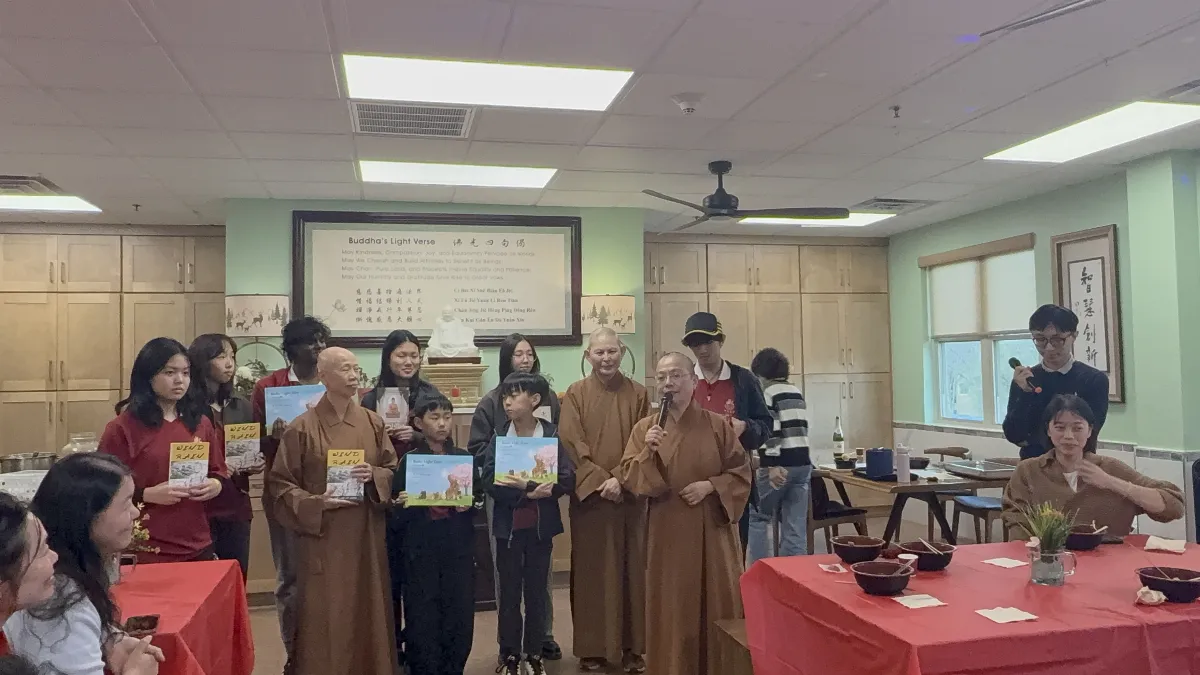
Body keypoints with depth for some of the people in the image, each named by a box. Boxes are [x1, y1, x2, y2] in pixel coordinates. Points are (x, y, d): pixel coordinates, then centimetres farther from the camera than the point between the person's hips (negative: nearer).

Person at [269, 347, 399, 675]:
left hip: (365, 535, 3)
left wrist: (373, 476, -12)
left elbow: (393, 471, 8)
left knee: (366, 611, 10)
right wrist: (315, 503, -17)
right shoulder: (302, 428, -7)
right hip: (320, 535, -3)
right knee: (324, 616, 1)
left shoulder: (373, 422, 3)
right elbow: (280, 483, -3)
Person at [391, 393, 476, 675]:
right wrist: (402, 505, -21)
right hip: (421, 551, -2)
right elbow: (397, 514, -1)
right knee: (422, 620, 1)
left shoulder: (466, 458, 5)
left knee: (459, 618, 5)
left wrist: (469, 505, -10)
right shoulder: (409, 460, -1)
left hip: (459, 550, 2)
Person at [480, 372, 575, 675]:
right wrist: (528, 491, -26)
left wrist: (524, 487, -24)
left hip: (541, 525, 0)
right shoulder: (497, 437, -2)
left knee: (537, 592, 10)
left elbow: (567, 479, -13)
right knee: (509, 593, 10)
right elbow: (488, 480, -13)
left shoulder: (552, 435, -5)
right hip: (508, 525, 1)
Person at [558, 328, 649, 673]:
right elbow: (571, 444, -6)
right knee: (592, 571, 4)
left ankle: (632, 647, 16)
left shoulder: (638, 394, 5)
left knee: (631, 569, 6)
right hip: (589, 495, -1)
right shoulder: (576, 394, 1)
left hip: (630, 496, 1)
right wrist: (600, 480, -15)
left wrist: (620, 479, -12)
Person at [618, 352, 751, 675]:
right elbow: (628, 478, -2)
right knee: (673, 608, 6)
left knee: (716, 604, 7)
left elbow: (742, 473, 1)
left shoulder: (718, 425, -1)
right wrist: (648, 452, -18)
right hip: (667, 532, 1)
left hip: (712, 530, 0)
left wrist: (710, 486, -14)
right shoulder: (644, 428, 2)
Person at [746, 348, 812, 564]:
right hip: (802, 463, 6)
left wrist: (771, 465, -21)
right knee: (796, 526, 7)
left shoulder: (766, 392, -5)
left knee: (758, 517, 9)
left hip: (780, 465, -6)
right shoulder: (796, 391, 17)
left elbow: (769, 428, -17)